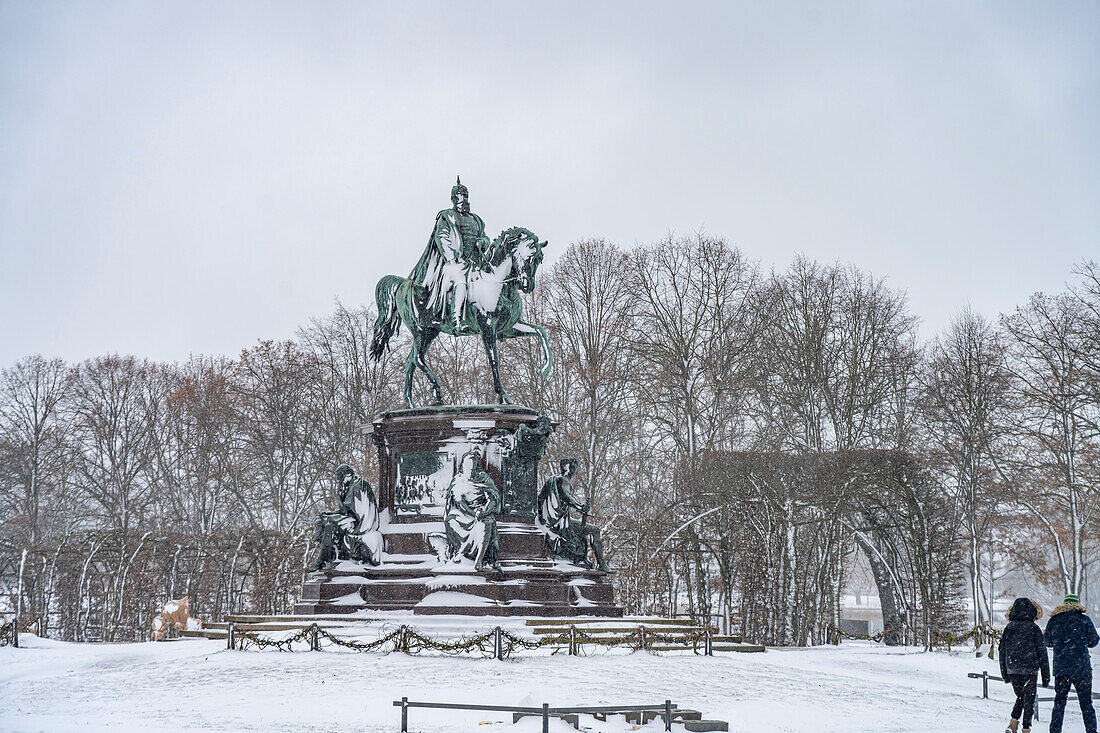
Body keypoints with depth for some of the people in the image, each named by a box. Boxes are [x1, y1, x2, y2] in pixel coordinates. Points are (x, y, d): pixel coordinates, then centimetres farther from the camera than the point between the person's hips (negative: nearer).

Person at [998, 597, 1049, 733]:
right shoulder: (1034, 628, -4)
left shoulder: (1008, 628, 5)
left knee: (1020, 696, 20)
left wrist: (1005, 674, 17)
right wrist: (1046, 676, 2)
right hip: (1029, 670, -4)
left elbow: (1002, 651, 9)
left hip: (1012, 670, 4)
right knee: (1029, 699, 6)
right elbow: (1042, 652, -3)